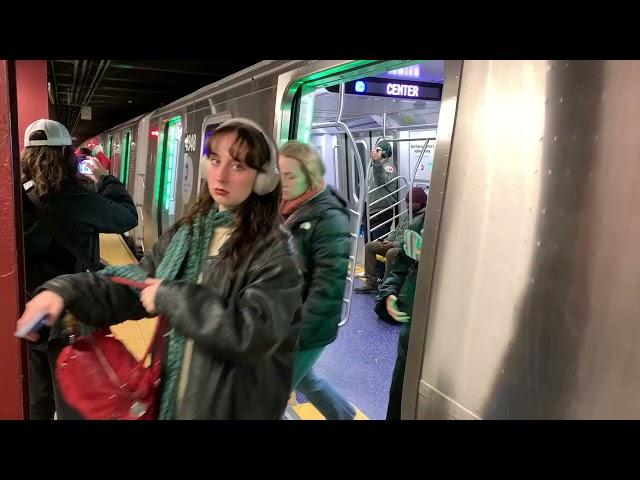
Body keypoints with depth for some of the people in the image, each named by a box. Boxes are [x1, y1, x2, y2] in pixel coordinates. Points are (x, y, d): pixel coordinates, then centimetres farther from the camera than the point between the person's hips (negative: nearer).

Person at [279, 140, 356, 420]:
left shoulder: (329, 218, -19)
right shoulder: (286, 208, 5)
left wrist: (298, 333, -22)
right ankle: (344, 415, 48)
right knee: (304, 379, 24)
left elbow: (327, 285, -23)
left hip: (306, 330, -8)